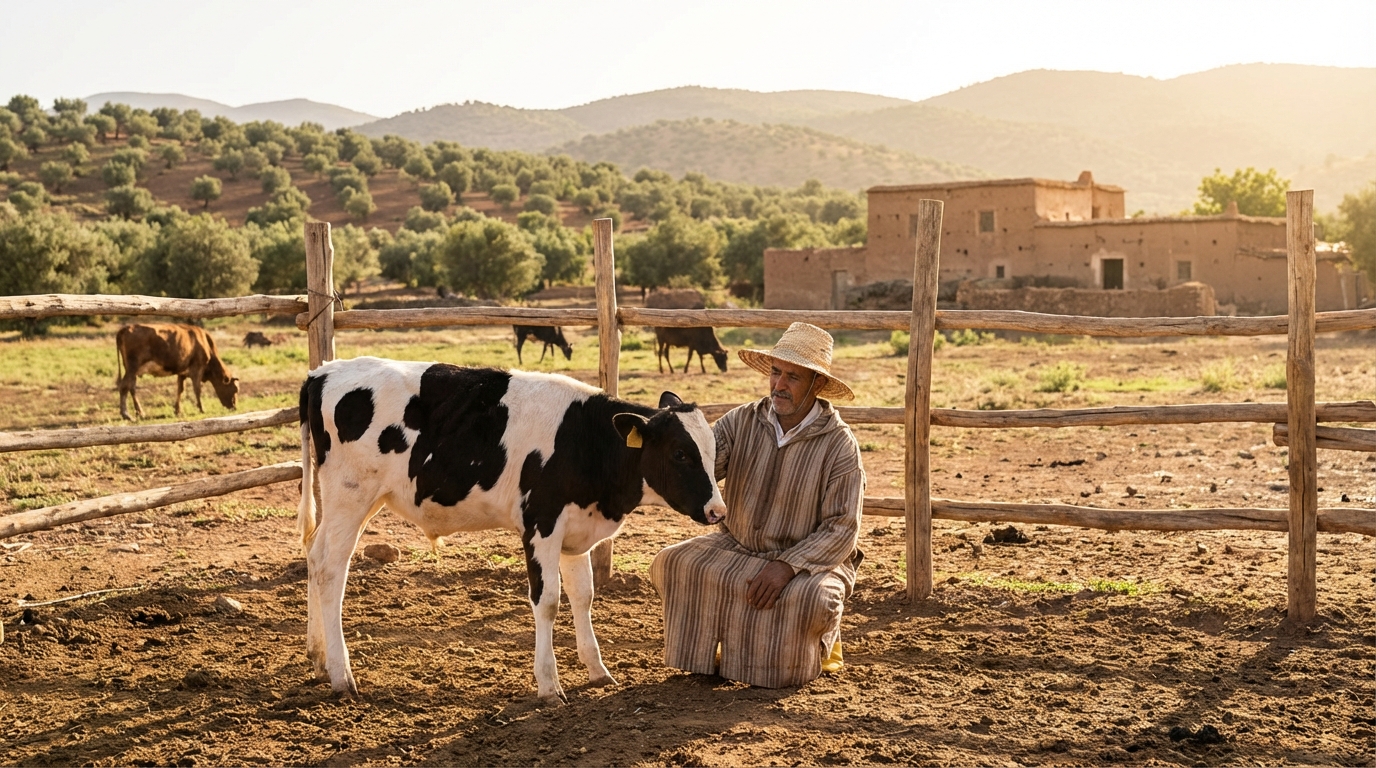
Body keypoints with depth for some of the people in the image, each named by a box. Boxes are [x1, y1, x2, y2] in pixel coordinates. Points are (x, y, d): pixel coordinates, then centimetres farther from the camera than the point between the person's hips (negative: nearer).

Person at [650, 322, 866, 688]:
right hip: (736, 546, 4)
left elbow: (842, 527, -15)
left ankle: (821, 643, 4)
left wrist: (787, 565, -27)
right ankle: (712, 648, 5)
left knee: (811, 599, -35)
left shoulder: (839, 445, -13)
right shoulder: (743, 421, -3)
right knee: (672, 564, -18)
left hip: (808, 558, -3)